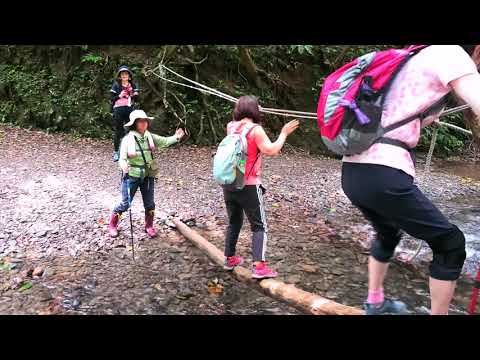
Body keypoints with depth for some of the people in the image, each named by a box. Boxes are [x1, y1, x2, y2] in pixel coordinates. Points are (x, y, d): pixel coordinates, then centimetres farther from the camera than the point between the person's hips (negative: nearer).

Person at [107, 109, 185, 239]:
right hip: (132, 175, -4)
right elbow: (122, 158, -17)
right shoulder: (128, 139, -14)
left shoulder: (150, 137, 0)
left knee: (149, 203, 11)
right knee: (125, 203, 4)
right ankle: (112, 225, 26)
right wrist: (124, 165, -39)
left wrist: (176, 137, -19)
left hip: (148, 175, 4)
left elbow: (165, 141, -2)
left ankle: (149, 226, 31)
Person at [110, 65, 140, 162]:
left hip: (129, 110, 2)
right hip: (118, 111, -2)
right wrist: (119, 96, -13)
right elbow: (111, 99, 3)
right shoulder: (116, 85, 3)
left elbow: (136, 99, 11)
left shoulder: (133, 85, 9)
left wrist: (134, 94, -9)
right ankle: (116, 152, 12)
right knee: (117, 131, 3)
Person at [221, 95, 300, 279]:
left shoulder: (230, 126, 5)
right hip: (249, 186, -6)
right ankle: (259, 266, -7)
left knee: (234, 222, 20)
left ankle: (229, 259, 26)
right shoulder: (255, 129, -13)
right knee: (259, 226, 1)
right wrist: (284, 133, -9)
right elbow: (271, 151, -20)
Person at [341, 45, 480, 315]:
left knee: (388, 233, 34)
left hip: (353, 172, 9)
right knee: (450, 243, 11)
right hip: (382, 176, -9)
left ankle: (375, 302, 44)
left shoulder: (408, 61, 24)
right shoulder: (448, 52, 0)